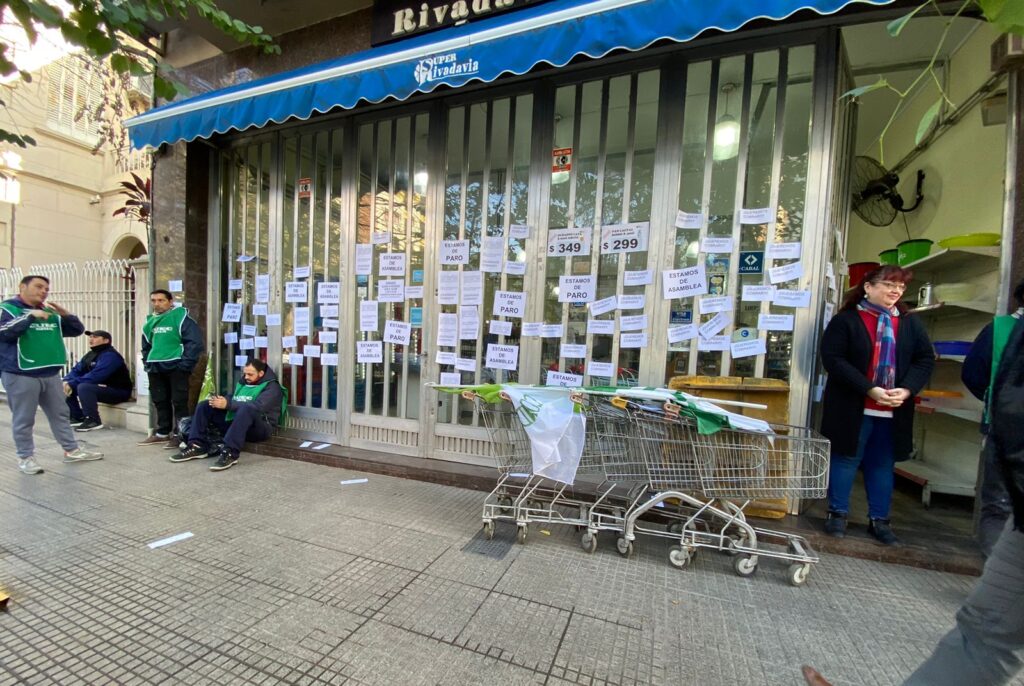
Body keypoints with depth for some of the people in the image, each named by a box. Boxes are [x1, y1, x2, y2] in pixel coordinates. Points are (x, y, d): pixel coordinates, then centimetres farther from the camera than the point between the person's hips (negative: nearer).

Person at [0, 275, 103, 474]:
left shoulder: (50, 313, 12)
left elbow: (77, 330, 10)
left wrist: (65, 313, -5)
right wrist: (30, 316, -23)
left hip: (51, 374, 6)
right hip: (20, 375, -6)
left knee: (60, 414, 13)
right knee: (24, 420, 2)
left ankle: (72, 450, 22)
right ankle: (25, 457, 15)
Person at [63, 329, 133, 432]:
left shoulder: (110, 356, -18)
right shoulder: (90, 354, 11)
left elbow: (95, 376, -26)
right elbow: (77, 370, 9)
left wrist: (72, 384, -22)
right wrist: (67, 381, -10)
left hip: (118, 392, -9)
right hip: (100, 388, 9)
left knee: (83, 387, -28)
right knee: (68, 387, 5)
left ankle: (93, 420, -19)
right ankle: (78, 417, 11)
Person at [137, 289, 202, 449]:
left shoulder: (181, 317, -8)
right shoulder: (150, 321, 14)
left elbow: (195, 342, -15)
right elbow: (146, 344, 28)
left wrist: (185, 364, -17)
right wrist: (147, 362, 14)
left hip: (176, 367, -7)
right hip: (155, 368, 8)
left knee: (179, 402, -4)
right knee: (160, 402, 15)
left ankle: (179, 435, 3)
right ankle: (162, 433, 26)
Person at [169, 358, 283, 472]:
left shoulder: (271, 387, -8)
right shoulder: (243, 383, 17)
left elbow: (257, 407, -23)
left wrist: (227, 404, -26)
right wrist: (220, 400, -10)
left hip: (261, 429, -8)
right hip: (236, 424, 8)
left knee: (246, 409, -38)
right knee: (204, 406, 6)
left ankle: (230, 453, -38)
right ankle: (198, 447, -6)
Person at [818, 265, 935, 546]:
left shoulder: (910, 324, 10)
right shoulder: (846, 320, -6)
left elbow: (925, 359, 7)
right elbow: (832, 359, -14)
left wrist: (906, 389, -11)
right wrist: (870, 389, -21)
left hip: (893, 411, 5)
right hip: (852, 407, -4)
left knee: (883, 464, 13)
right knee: (846, 459, 5)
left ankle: (879, 520, 27)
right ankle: (838, 514, 18)